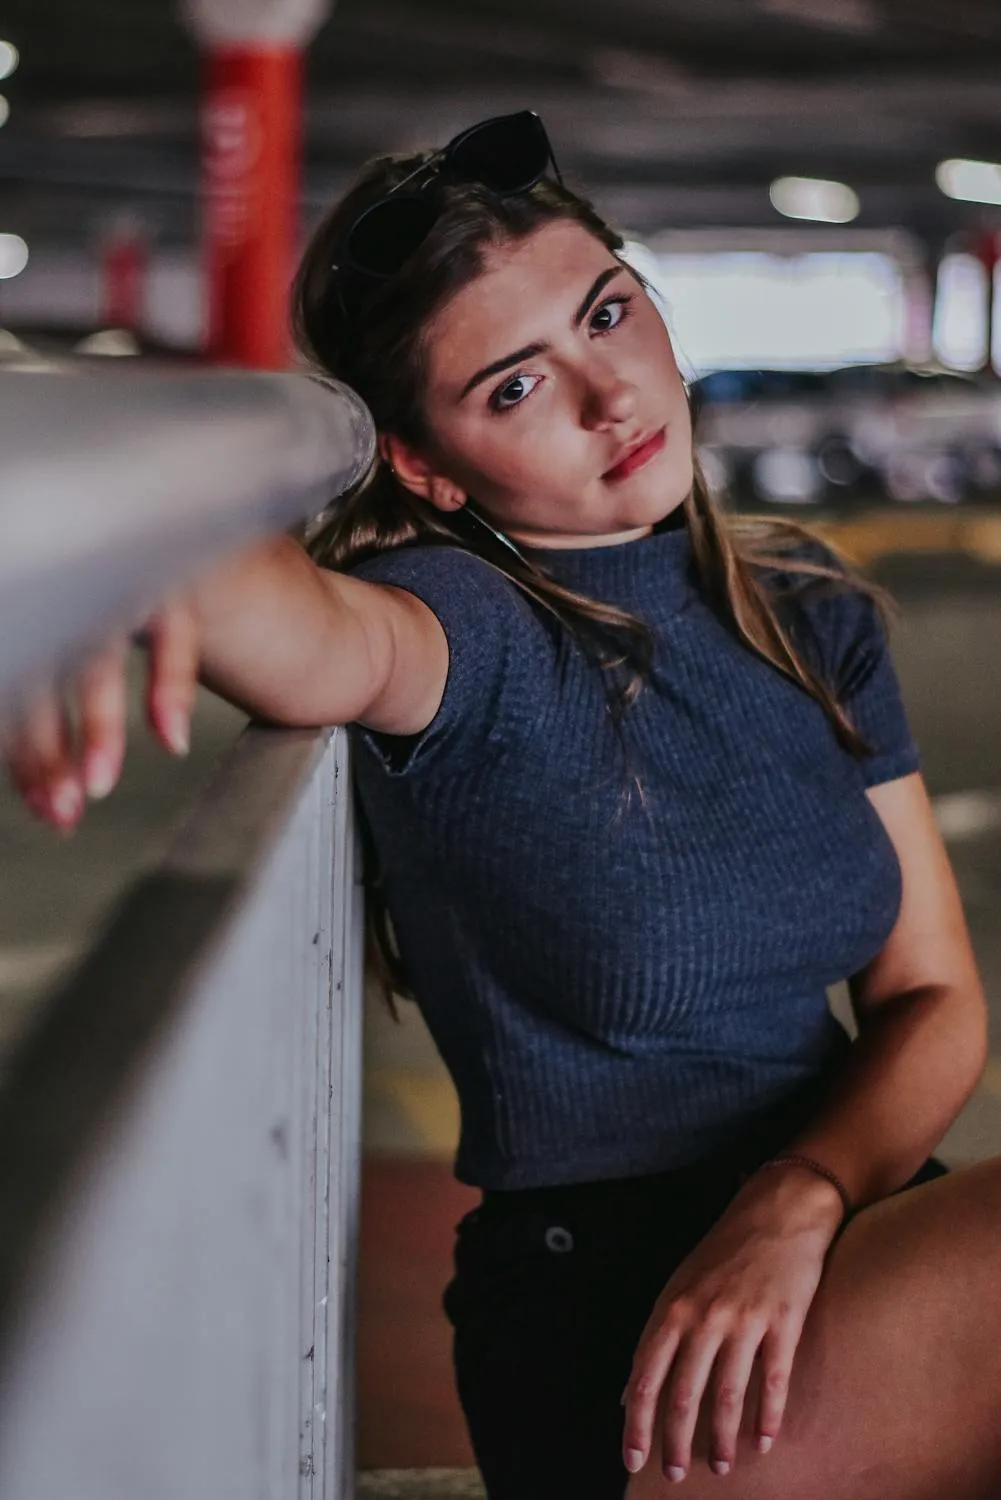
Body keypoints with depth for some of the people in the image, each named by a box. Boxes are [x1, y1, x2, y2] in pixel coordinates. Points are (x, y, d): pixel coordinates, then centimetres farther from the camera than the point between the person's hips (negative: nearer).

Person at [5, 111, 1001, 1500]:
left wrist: (800, 1201, -13)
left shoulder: (814, 615, 9)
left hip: (848, 1220, 5)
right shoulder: (473, 622, -8)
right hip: (599, 1331, -5)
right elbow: (327, 638, -33)